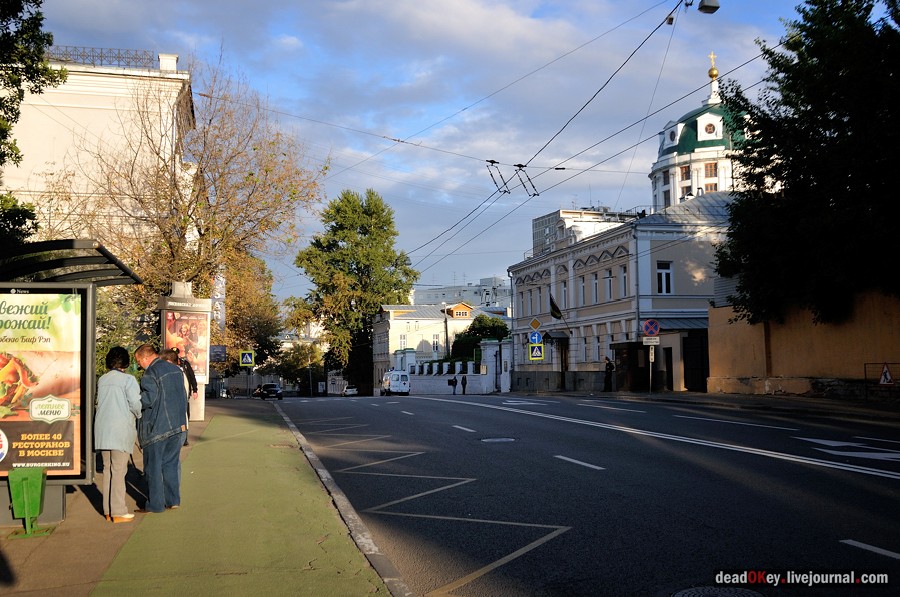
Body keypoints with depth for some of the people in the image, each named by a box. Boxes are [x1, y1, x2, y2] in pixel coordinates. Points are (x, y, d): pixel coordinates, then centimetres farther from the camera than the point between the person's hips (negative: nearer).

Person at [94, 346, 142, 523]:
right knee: (118, 470, -3)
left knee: (107, 469, 12)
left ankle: (108, 510, 17)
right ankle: (118, 512, -1)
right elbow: (135, 403, -13)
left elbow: (100, 402, 9)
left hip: (102, 429, 6)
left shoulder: (102, 380, 10)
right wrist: (140, 416, 6)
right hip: (120, 429, -6)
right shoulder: (128, 379, -8)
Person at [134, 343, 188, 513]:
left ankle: (155, 504, 7)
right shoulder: (176, 369, 12)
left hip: (157, 428, -7)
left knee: (153, 466, 3)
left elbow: (148, 399, -21)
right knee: (172, 463, 15)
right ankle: (173, 500, 19)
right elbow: (183, 396, 17)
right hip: (178, 425, 8)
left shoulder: (151, 373, -13)